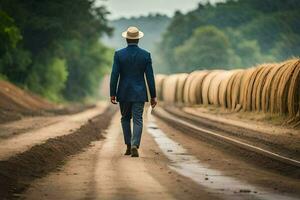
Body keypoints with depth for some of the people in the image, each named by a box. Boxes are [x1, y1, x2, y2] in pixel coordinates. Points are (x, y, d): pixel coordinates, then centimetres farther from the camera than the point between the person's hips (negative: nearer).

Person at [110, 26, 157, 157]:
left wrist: (112, 94, -1)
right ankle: (135, 146, -18)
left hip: (124, 93, 1)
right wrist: (153, 96, 2)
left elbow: (114, 75, -7)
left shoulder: (119, 54, -6)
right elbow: (150, 77, -3)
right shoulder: (146, 55, -4)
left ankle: (129, 146, 15)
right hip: (139, 94, 0)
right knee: (137, 121, 0)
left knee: (125, 119, 18)